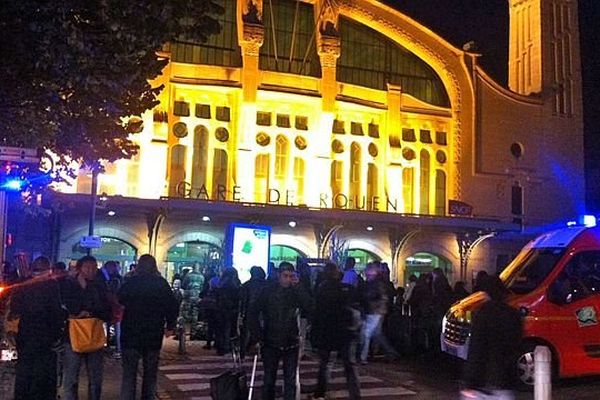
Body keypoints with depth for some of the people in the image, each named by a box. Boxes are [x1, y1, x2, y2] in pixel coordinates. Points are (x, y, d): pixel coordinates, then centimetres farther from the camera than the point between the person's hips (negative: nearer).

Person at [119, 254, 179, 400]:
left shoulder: (129, 283, -4)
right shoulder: (162, 284, -2)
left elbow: (118, 304, 1)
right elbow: (173, 306, -2)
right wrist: (170, 327, 8)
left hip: (131, 334, -1)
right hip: (154, 335, 1)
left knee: (129, 374, 4)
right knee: (150, 374, 14)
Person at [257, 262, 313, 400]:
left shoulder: (296, 292, -3)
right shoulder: (268, 290, -7)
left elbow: (309, 307, -17)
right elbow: (256, 312, -5)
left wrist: (297, 287, -20)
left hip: (291, 343, 1)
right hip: (271, 342, -1)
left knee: (290, 380, 5)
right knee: (269, 378, 13)